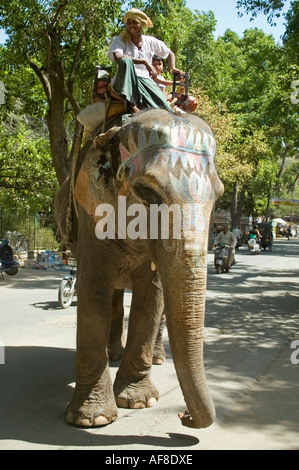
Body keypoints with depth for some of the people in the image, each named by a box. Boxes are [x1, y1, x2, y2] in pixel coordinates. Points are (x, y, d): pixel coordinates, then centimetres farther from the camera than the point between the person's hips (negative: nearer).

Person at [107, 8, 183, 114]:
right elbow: (117, 57, -22)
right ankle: (131, 104, -36)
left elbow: (169, 53, 27)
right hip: (125, 81, -3)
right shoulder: (120, 41, 1)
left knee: (166, 110, -21)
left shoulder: (151, 41, 12)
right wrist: (144, 62, -23)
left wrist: (172, 68, 7)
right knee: (125, 61, -36)